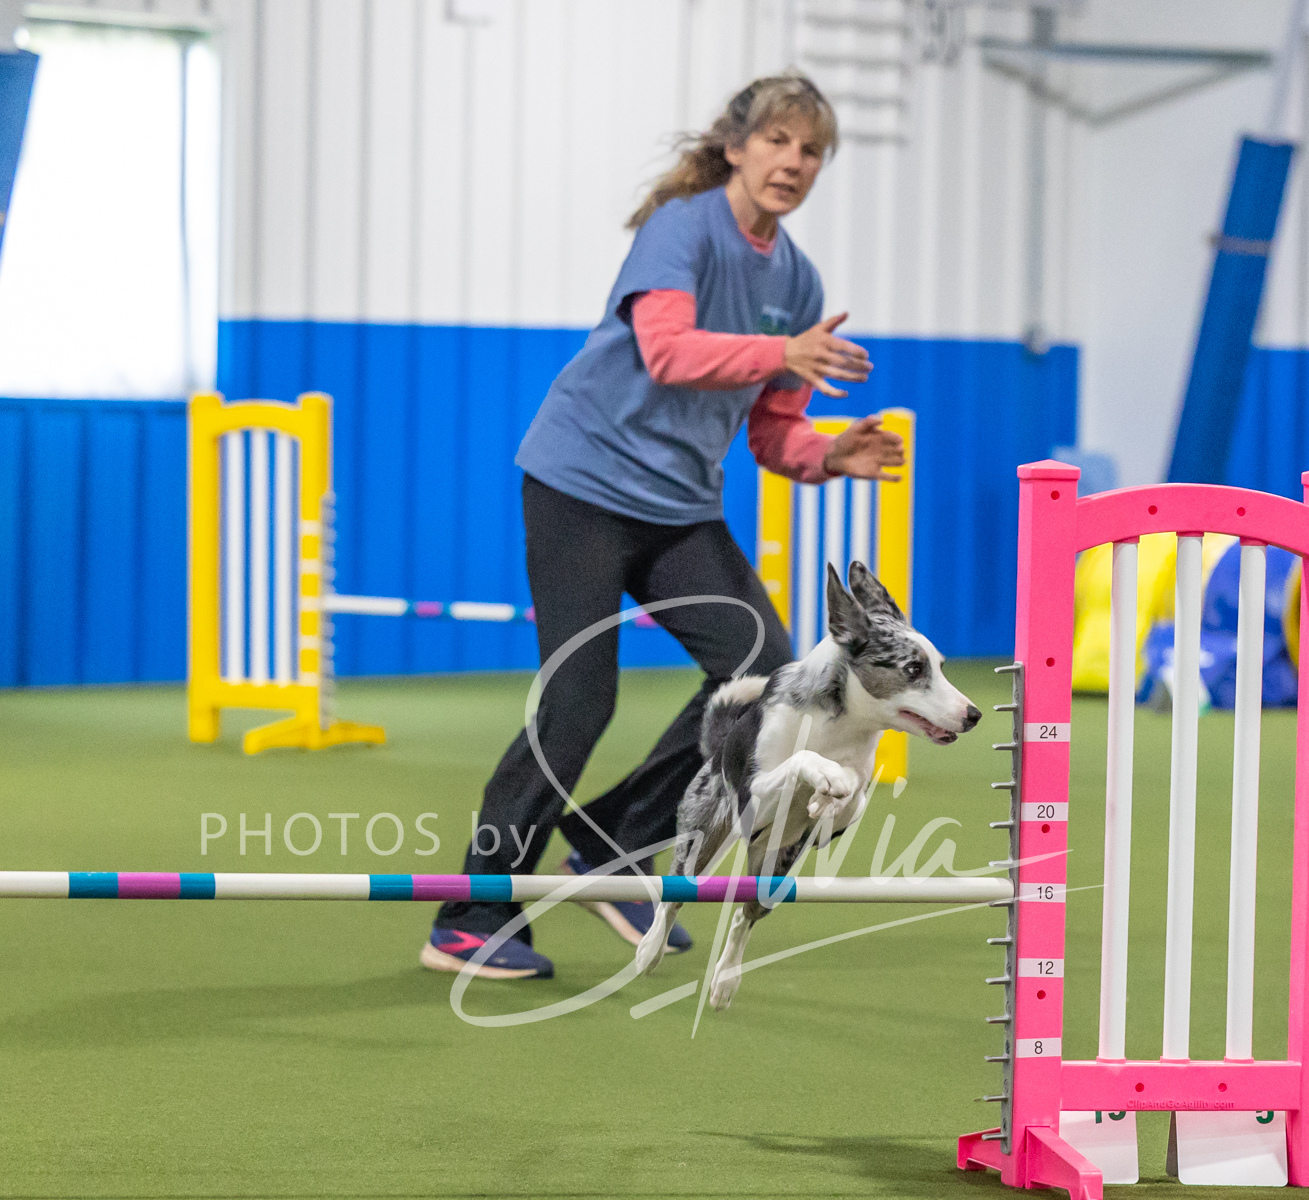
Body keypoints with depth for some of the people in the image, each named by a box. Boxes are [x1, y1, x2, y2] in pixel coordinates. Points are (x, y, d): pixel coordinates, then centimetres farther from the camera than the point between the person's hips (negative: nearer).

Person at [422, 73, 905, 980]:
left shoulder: (797, 280, 10)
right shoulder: (682, 227, -11)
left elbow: (773, 435, 12)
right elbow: (668, 350, -28)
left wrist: (832, 457, -9)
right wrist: (782, 351, -39)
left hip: (682, 504, 7)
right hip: (589, 475, -7)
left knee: (762, 665, -8)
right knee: (578, 703, -11)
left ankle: (617, 849, 7)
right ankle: (472, 921, 0)